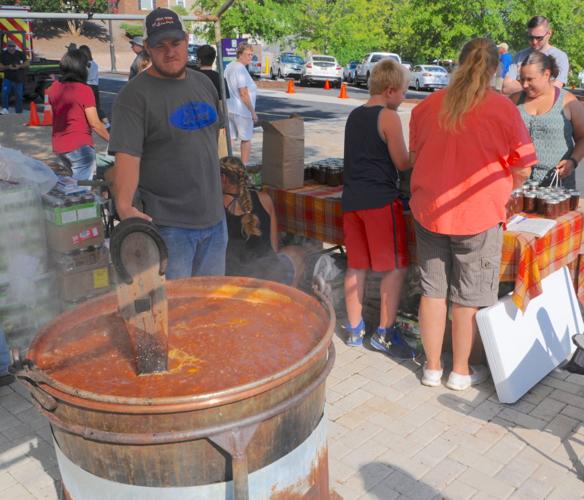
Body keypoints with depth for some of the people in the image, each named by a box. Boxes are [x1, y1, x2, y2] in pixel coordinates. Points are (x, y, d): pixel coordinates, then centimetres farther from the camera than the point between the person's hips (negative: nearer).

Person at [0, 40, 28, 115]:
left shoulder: (20, 54, 2)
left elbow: (26, 63, 5)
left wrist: (19, 66, -15)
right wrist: (8, 67, -21)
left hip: (18, 79, 1)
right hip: (8, 78, -1)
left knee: (18, 96, 6)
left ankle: (18, 112, 14)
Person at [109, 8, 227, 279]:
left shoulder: (204, 84, 10)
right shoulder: (134, 95, -11)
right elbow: (126, 155, -20)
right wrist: (124, 206, -30)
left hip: (214, 218, 7)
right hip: (167, 225, -6)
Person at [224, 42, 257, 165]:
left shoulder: (229, 67, 12)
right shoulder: (241, 69, -16)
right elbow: (243, 93, -21)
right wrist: (253, 112, -15)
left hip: (228, 108, 8)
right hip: (241, 110, -8)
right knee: (246, 139, 5)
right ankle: (245, 166, 9)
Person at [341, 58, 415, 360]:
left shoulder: (354, 116, 14)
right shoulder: (388, 117, -9)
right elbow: (402, 163, -8)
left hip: (351, 198, 8)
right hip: (380, 199, -7)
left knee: (356, 266, 12)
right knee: (395, 267, 3)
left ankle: (354, 330, 20)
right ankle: (385, 333, 6)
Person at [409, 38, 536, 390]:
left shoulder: (427, 106, 1)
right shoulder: (503, 108, -10)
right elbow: (523, 167, -6)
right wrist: (501, 191, 12)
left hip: (429, 212, 3)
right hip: (479, 216, -3)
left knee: (433, 292, 14)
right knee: (469, 298, 11)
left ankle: (432, 368, 25)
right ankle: (461, 372, 24)